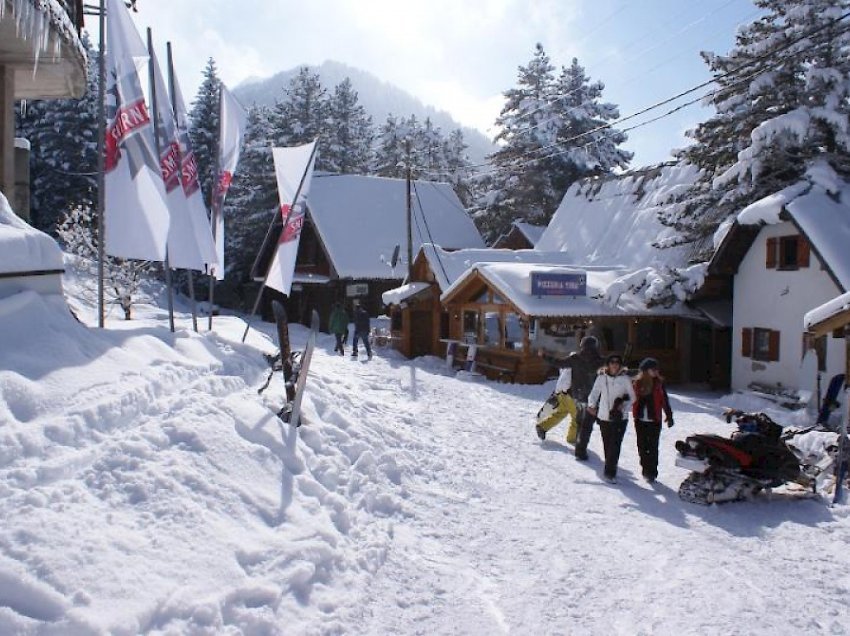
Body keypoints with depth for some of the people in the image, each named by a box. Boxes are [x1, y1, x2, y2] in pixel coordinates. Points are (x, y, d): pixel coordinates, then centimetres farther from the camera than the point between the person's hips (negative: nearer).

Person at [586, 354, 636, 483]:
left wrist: (624, 403, -13)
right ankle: (610, 470, 23)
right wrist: (591, 405, -10)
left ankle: (610, 472, -6)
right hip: (604, 416, 2)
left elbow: (632, 397, 5)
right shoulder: (601, 377, 3)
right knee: (607, 444, 8)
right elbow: (594, 393, 6)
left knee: (615, 445, -9)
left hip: (620, 417, -1)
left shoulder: (625, 378, 0)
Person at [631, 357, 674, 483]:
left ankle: (652, 472, 5)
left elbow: (665, 401, 1)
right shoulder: (638, 383, 0)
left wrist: (669, 416, 0)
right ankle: (645, 470, 23)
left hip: (654, 421, -2)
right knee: (642, 446, 9)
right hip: (640, 420, 2)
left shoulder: (659, 383, -1)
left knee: (653, 447, -2)